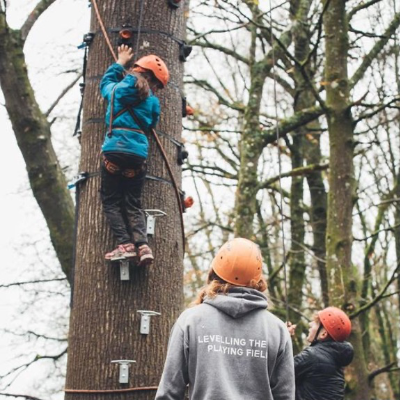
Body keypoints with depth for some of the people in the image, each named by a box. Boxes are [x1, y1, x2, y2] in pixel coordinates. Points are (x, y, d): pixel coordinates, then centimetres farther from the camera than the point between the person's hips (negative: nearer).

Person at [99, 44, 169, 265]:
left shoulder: (118, 89, 9)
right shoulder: (152, 101, 9)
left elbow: (106, 82, 32)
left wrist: (120, 62, 44)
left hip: (114, 150, -2)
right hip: (139, 154, 2)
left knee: (110, 201, 5)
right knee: (133, 204, 9)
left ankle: (125, 243, -9)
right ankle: (142, 244, -9)